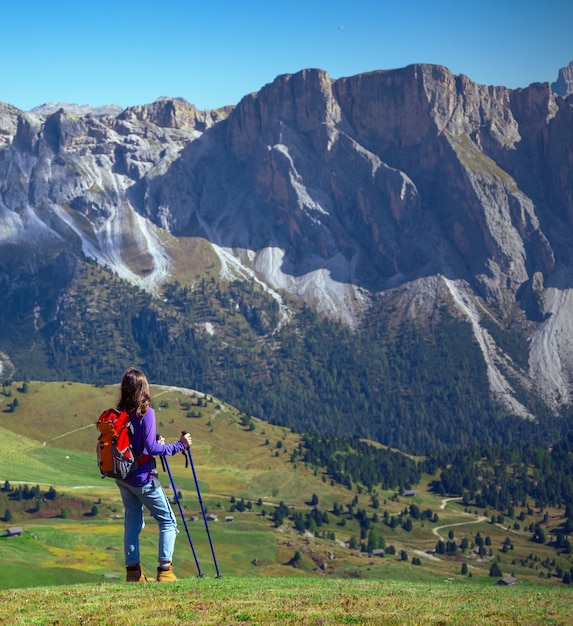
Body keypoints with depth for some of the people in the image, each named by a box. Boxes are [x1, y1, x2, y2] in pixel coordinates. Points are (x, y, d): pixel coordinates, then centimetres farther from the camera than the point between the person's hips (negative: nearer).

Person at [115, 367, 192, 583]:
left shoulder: (120, 413, 1)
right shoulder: (145, 412, -17)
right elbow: (151, 448, -19)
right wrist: (179, 445, -11)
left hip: (123, 477, 6)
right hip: (143, 478, -6)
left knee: (132, 522, 15)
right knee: (168, 521, 5)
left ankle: (133, 571, 16)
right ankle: (165, 569, -4)